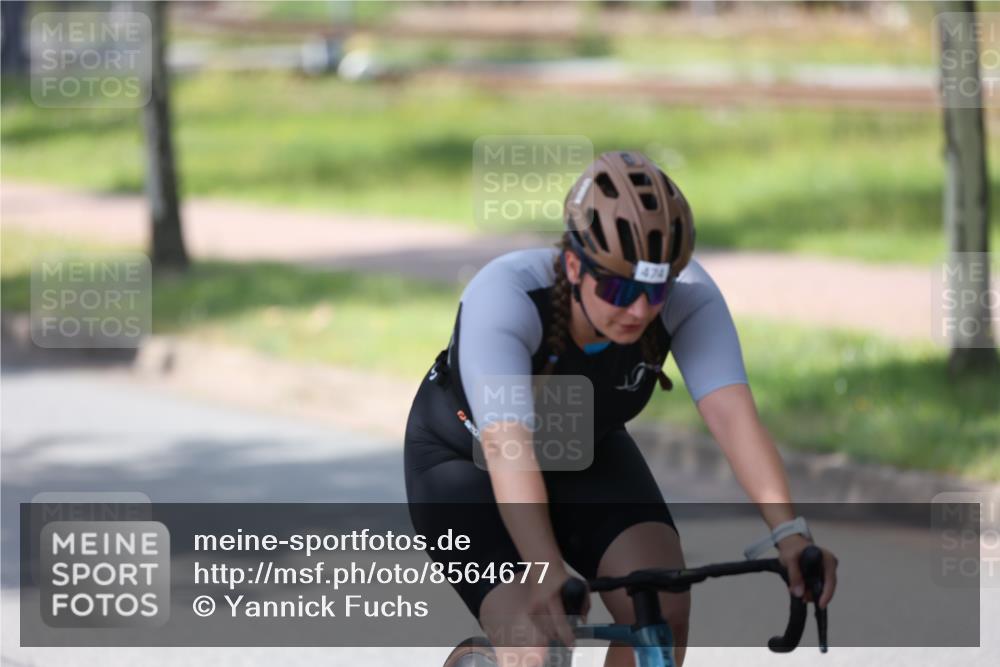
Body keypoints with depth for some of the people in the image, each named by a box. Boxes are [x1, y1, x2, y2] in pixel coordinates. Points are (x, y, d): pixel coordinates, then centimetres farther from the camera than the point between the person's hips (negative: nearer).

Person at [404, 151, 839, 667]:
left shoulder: (686, 294, -28)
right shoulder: (504, 295, -38)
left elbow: (731, 412, -40)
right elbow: (508, 447, -50)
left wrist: (790, 533, -55)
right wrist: (546, 572, -64)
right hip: (463, 458, -4)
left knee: (664, 609, -21)